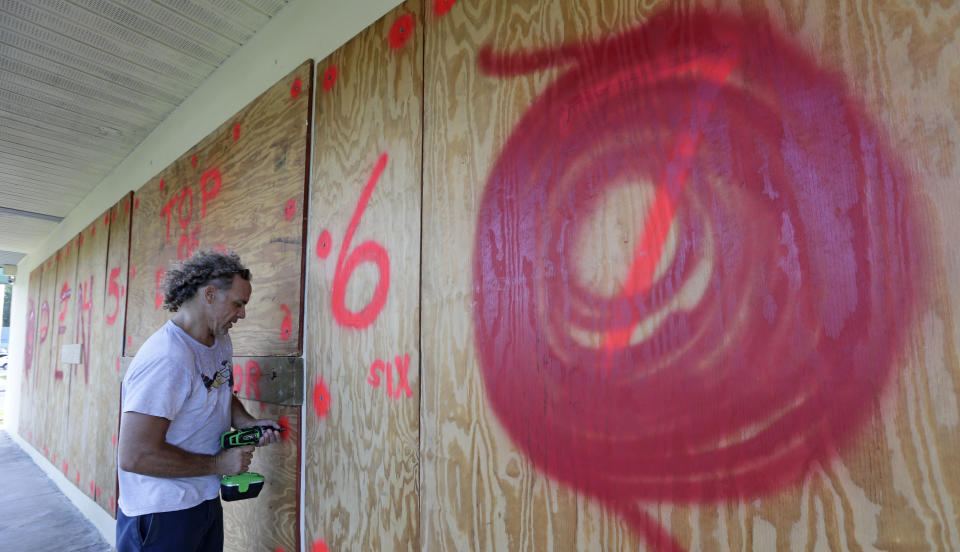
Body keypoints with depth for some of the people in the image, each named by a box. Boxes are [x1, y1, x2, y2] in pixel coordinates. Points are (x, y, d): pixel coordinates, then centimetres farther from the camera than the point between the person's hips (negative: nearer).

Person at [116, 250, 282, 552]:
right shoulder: (166, 359, -27)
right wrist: (218, 464, -20)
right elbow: (134, 456, -28)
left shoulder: (221, 342, 2)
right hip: (161, 515, -8)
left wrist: (249, 424, -2)